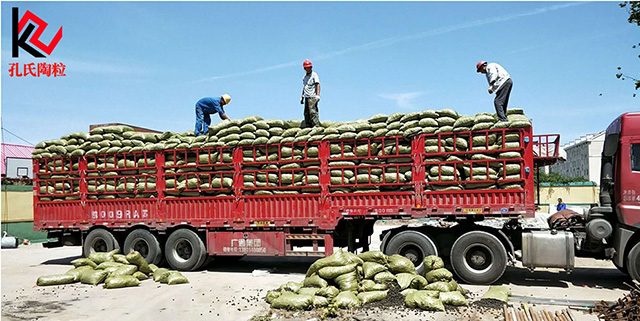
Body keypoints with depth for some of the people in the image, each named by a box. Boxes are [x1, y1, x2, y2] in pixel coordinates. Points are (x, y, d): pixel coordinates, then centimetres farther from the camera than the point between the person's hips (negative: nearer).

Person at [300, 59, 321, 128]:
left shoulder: (314, 75, -1)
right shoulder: (304, 76, 20)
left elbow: (318, 85, -10)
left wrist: (318, 95, -21)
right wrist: (302, 97, 23)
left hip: (312, 97, -8)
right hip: (306, 97, 8)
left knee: (313, 111, -16)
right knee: (306, 113, 6)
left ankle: (316, 125, -17)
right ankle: (308, 125, 10)